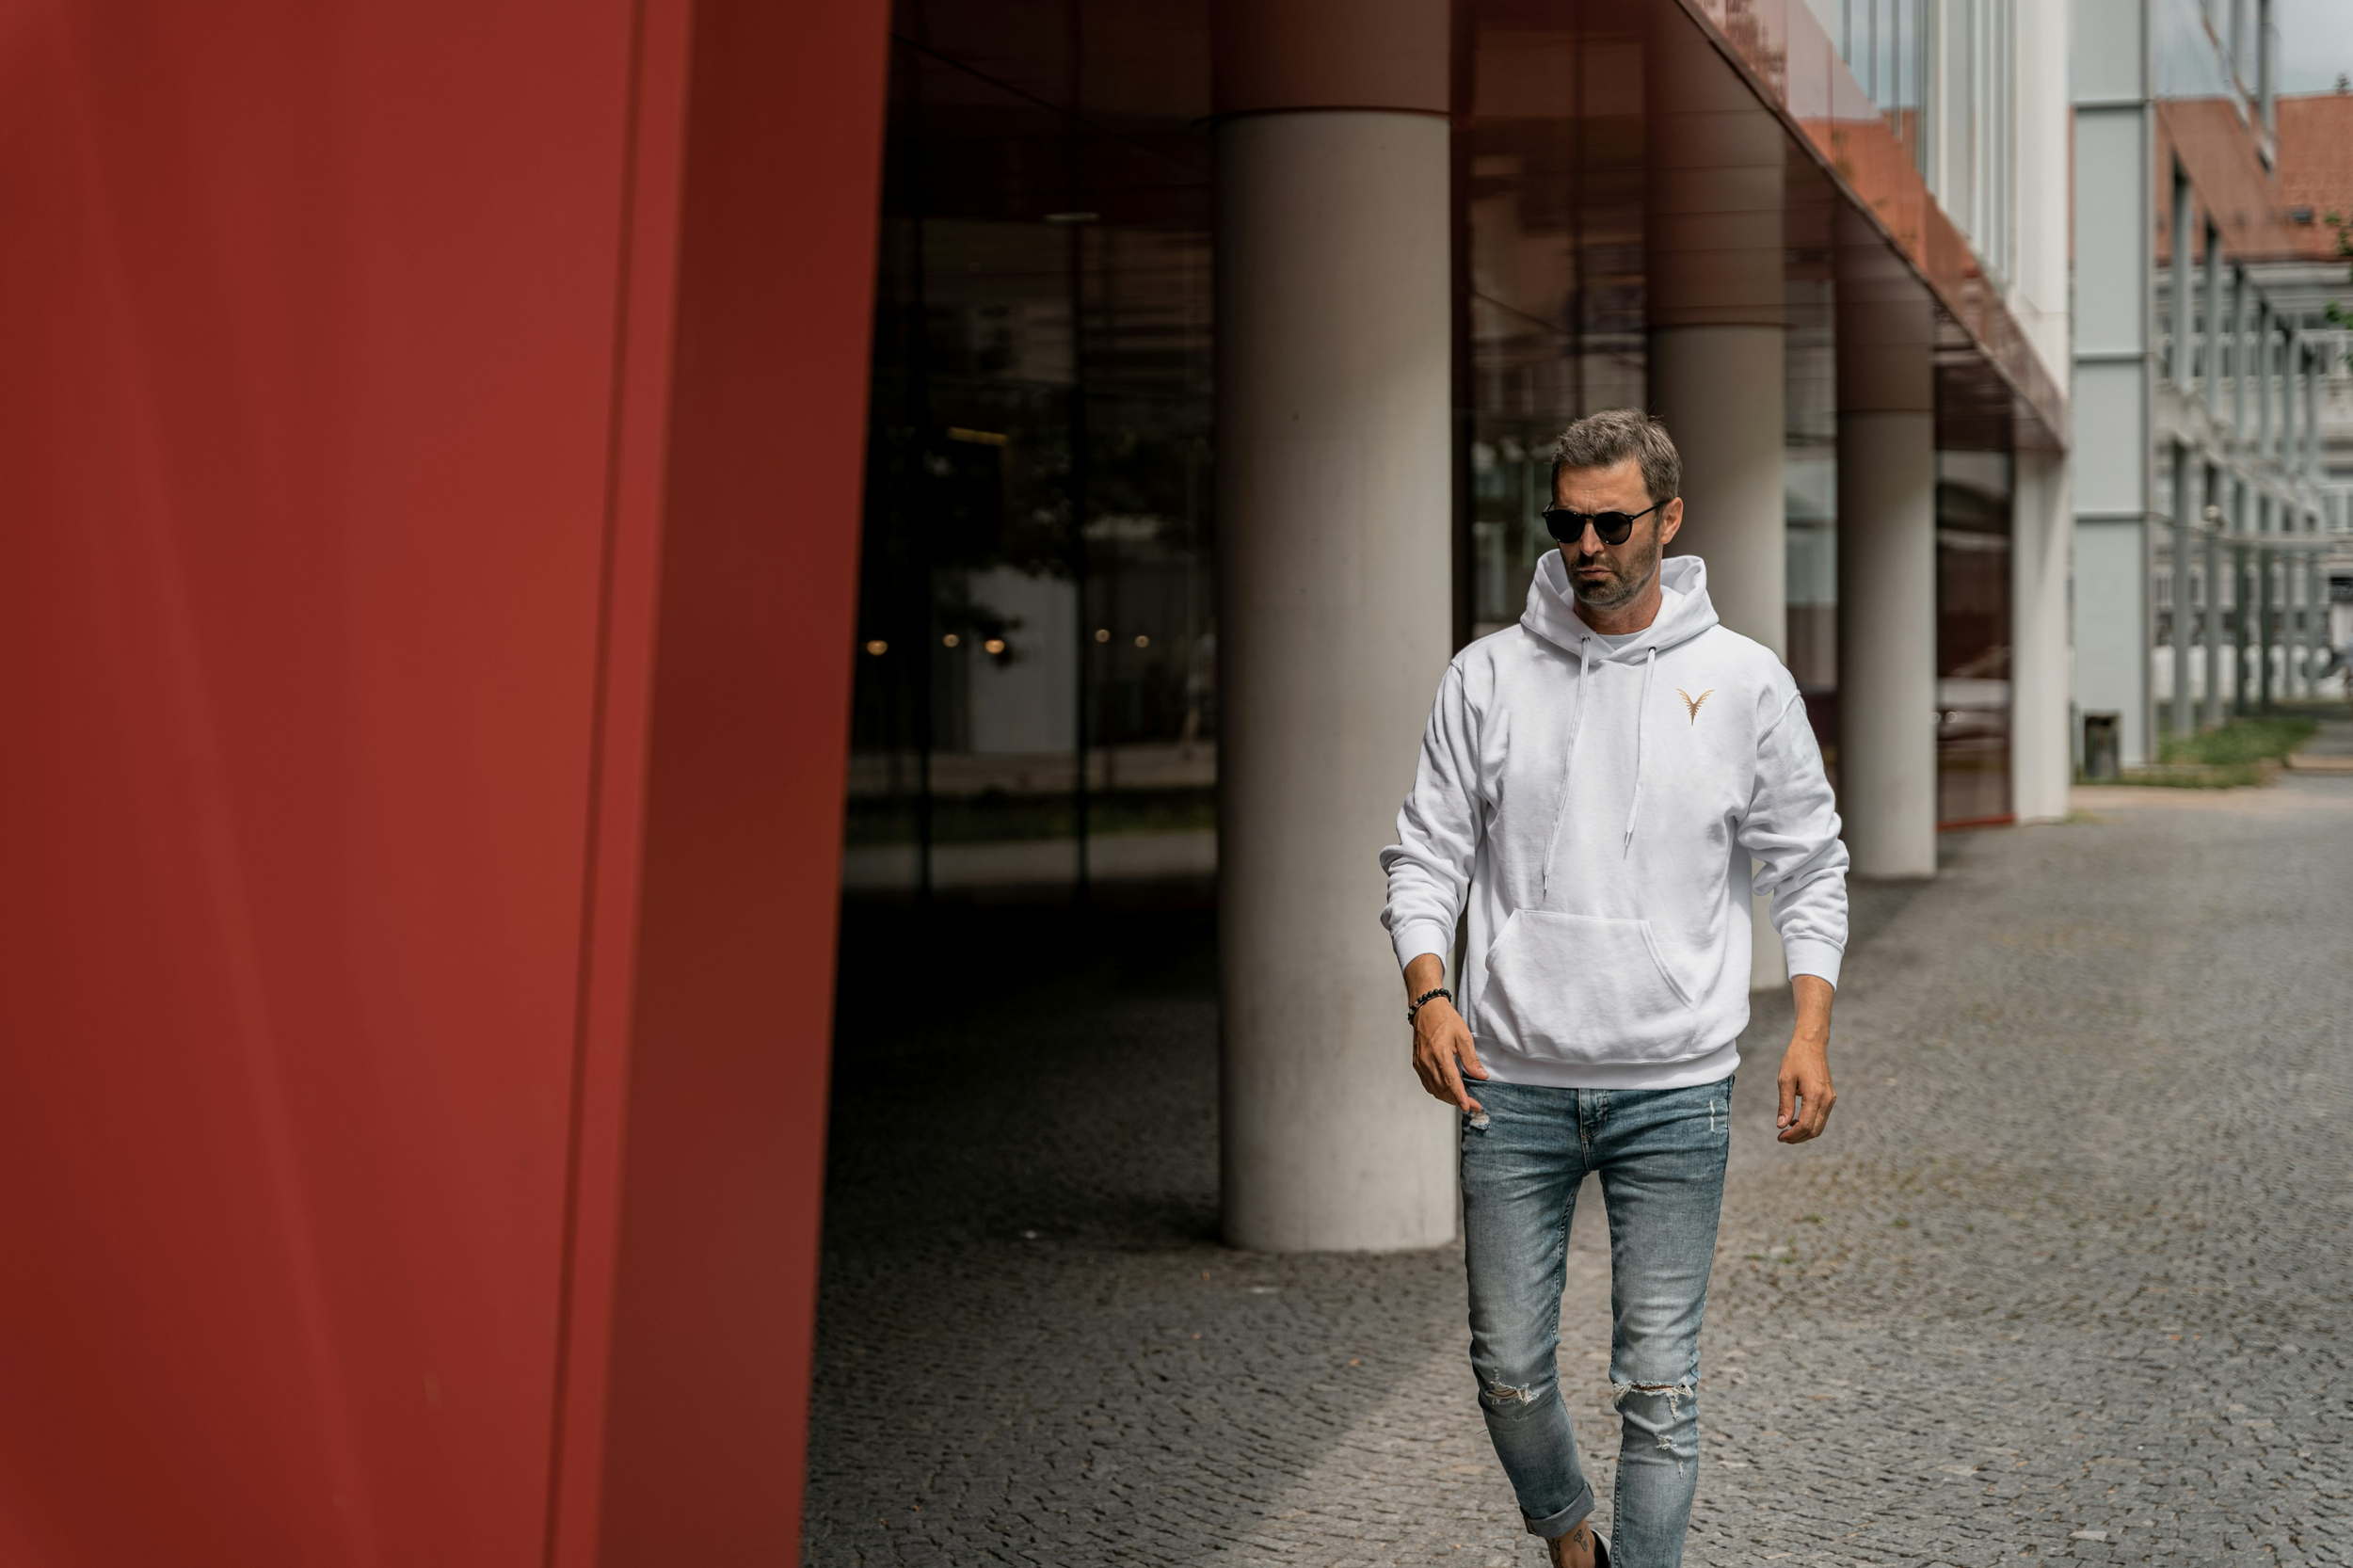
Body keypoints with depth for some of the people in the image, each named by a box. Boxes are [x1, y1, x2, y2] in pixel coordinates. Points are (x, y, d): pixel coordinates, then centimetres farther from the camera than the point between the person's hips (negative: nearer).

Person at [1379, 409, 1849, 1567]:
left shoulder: (1745, 682, 2)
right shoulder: (1488, 676, 4)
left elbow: (1807, 867, 8)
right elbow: (1426, 857, 6)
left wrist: (1811, 1028, -4)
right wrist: (1428, 994, -11)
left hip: (1674, 1090, -1)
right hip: (1512, 1081, 1)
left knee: (1660, 1385, -2)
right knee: (1510, 1371, 8)